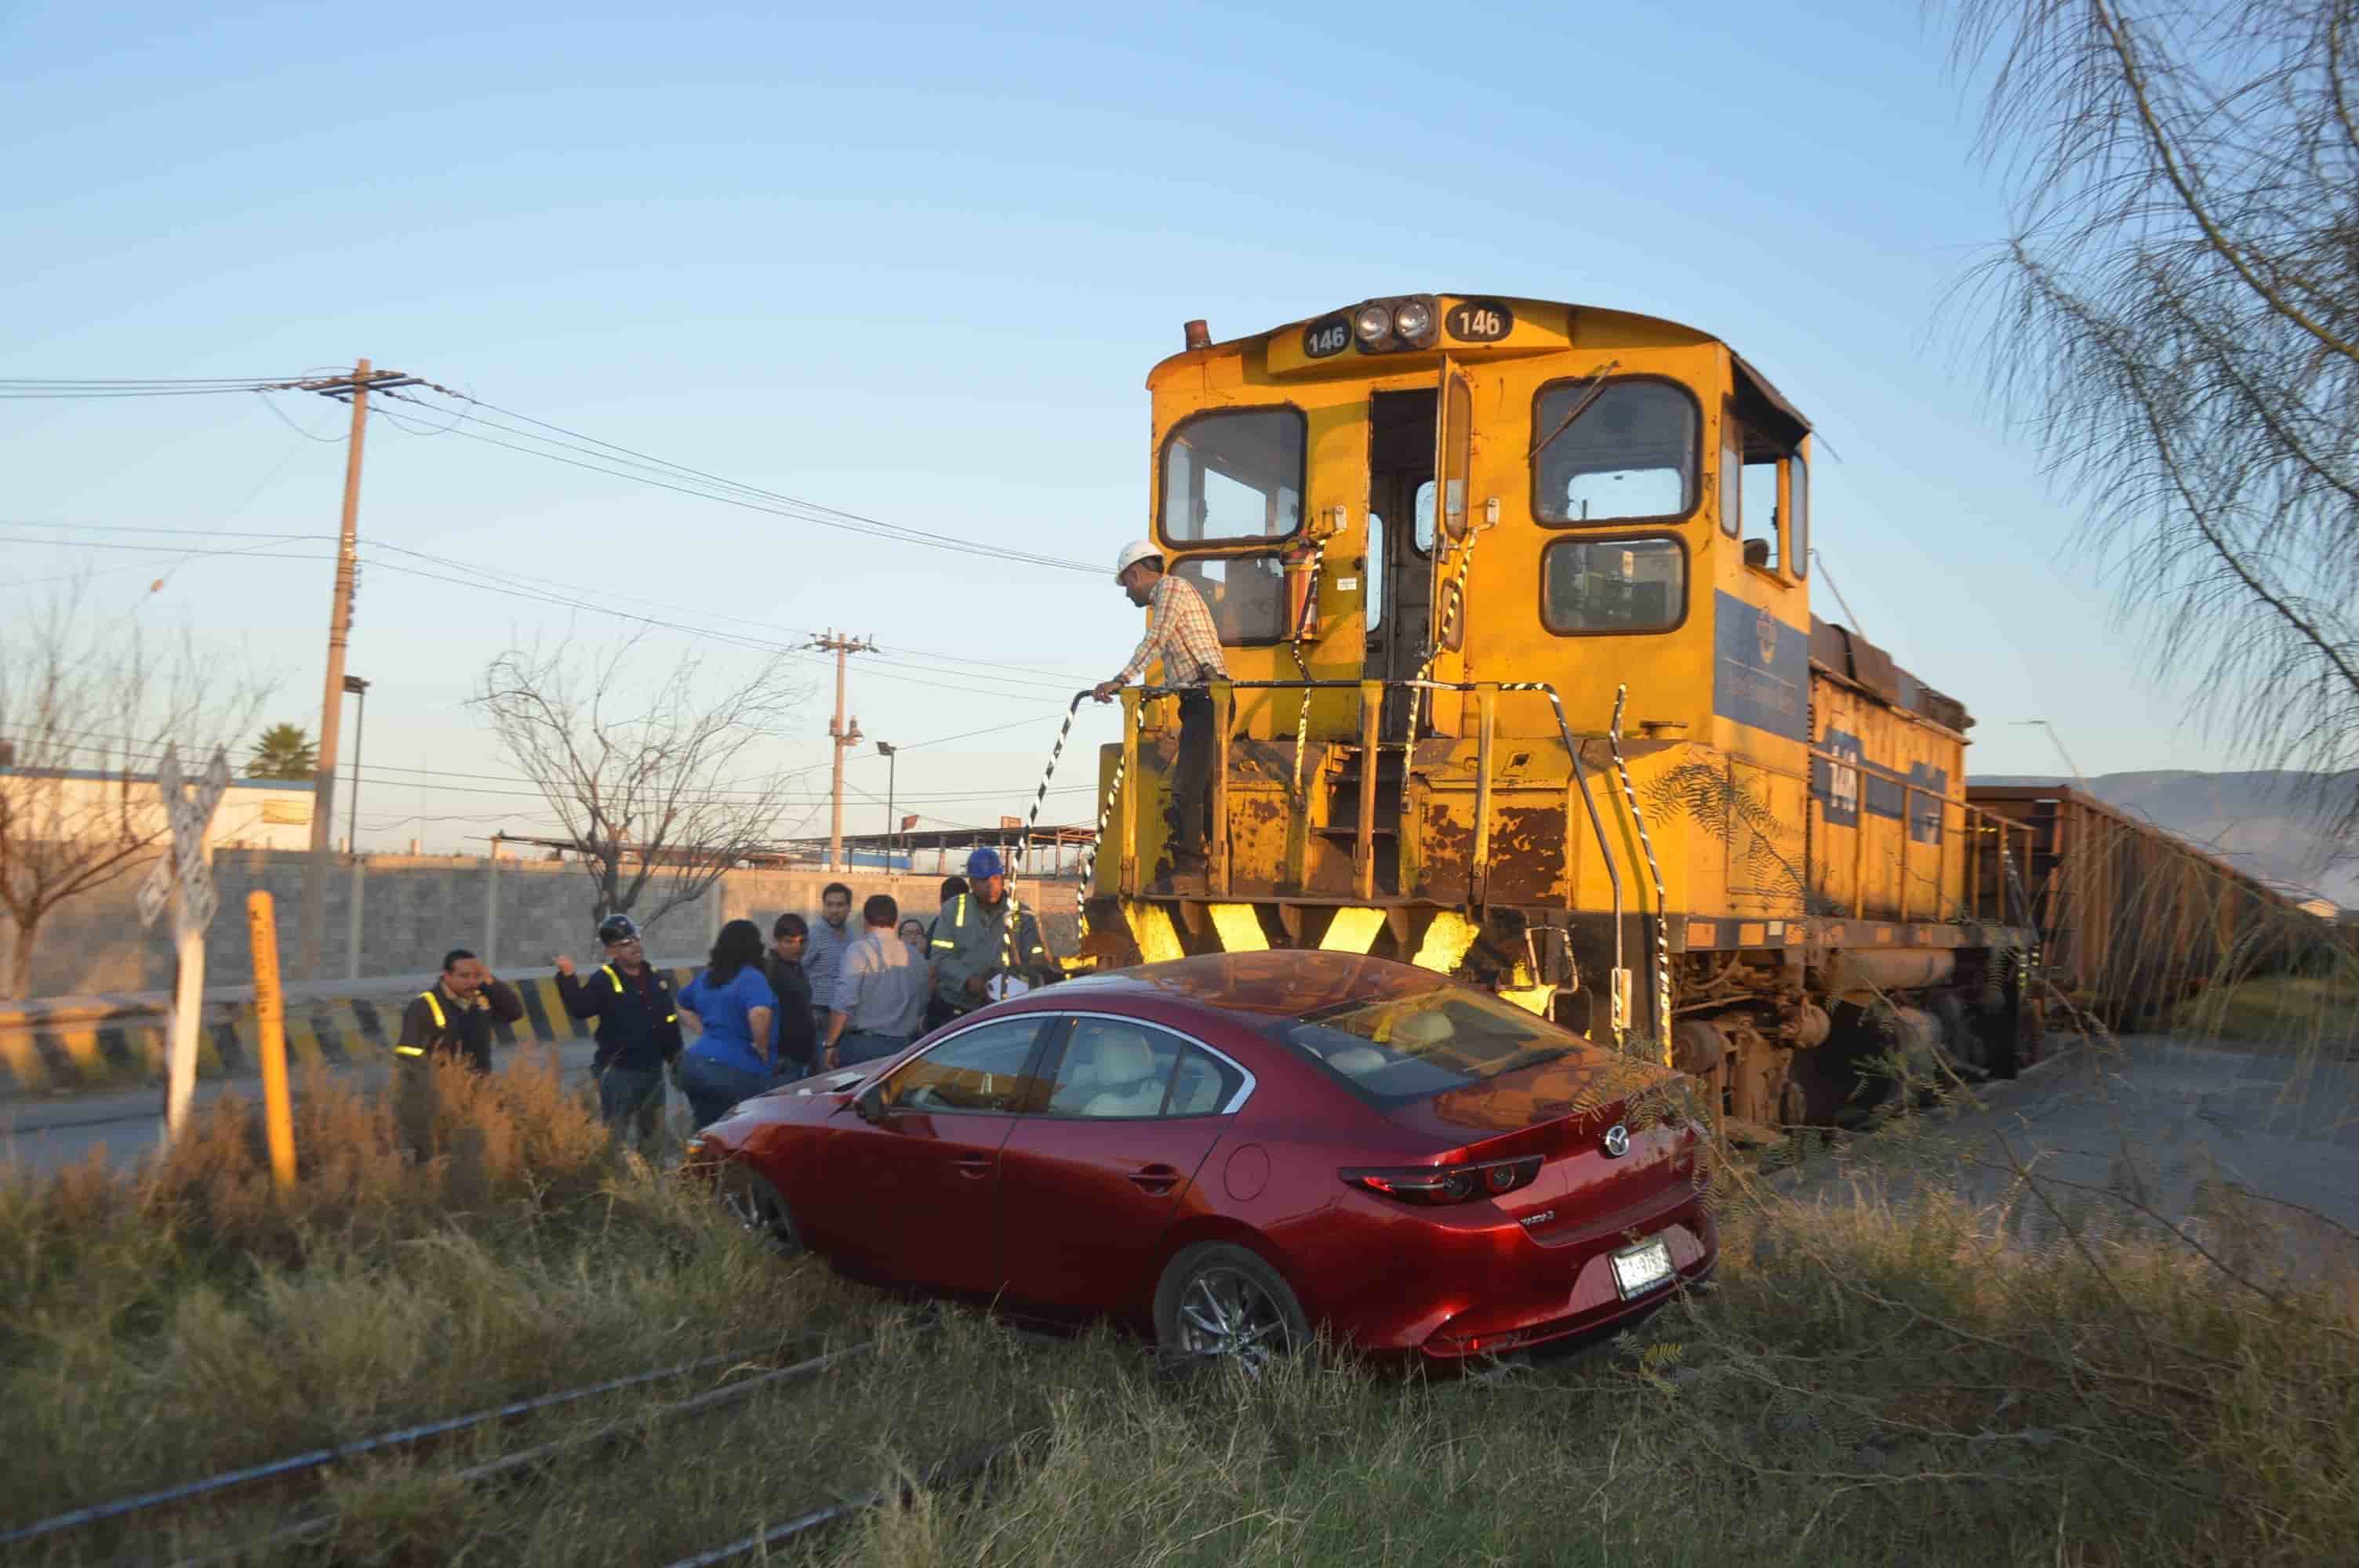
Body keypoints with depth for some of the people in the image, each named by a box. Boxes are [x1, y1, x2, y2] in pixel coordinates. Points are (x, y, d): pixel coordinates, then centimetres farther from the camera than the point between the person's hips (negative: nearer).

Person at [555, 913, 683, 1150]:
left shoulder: (656, 980, 7)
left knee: (654, 1135, 18)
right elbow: (580, 1009, -27)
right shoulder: (604, 980, -10)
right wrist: (568, 978, -38)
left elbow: (670, 1024, 13)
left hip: (653, 1071, 6)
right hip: (618, 1071, -6)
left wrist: (676, 1060, 13)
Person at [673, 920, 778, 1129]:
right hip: (737, 1070, -7)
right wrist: (762, 1049, -15)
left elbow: (682, 1003, 30)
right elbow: (760, 1013, -30)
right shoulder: (752, 978, -12)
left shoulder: (707, 976, 13)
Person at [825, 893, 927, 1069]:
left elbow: (843, 1003, -14)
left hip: (862, 1045, -5)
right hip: (904, 1046, 5)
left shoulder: (859, 950, -9)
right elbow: (922, 1008, 16)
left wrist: (831, 1044, -8)